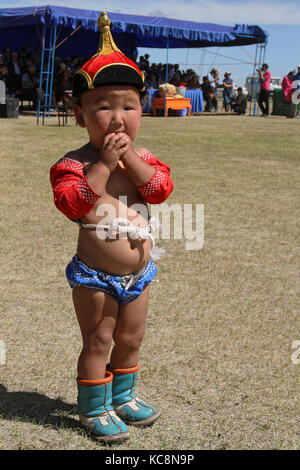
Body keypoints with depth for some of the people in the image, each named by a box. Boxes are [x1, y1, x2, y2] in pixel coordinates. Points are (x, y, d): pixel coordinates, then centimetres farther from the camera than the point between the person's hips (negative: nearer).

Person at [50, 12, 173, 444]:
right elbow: (73, 203, -30)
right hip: (96, 276, -5)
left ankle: (122, 396, 42)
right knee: (98, 343, 7)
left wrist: (129, 156, -22)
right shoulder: (74, 163, -14)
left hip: (138, 273, 5)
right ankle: (94, 409, 26)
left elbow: (161, 189, -15)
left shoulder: (142, 159, 1)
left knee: (130, 339, 20)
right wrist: (103, 162, -30)